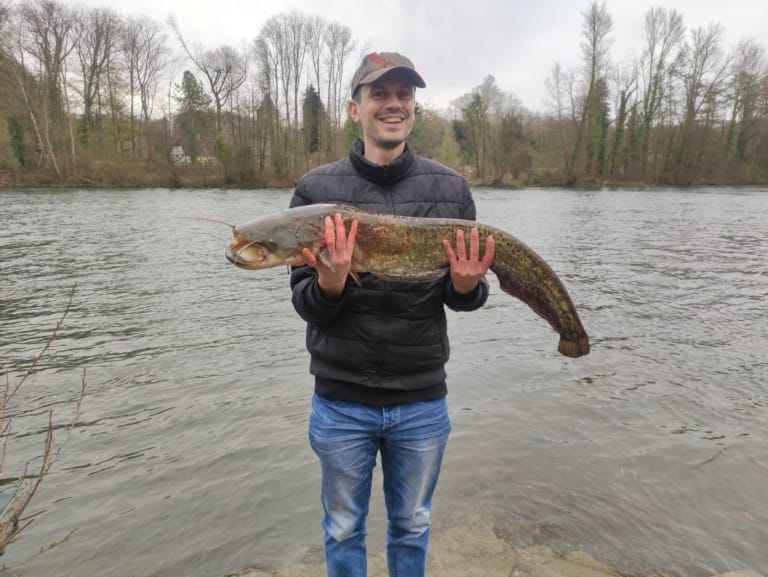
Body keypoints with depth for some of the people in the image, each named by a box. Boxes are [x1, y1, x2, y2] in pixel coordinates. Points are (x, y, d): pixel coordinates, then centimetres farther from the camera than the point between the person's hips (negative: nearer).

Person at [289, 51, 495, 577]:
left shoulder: (451, 188, -2)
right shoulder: (317, 189, -6)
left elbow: (467, 296, 3)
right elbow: (305, 304, -6)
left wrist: (465, 287, -20)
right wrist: (330, 282, -27)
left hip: (423, 401, 1)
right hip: (340, 402, -1)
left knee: (413, 526, 22)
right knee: (344, 529, 19)